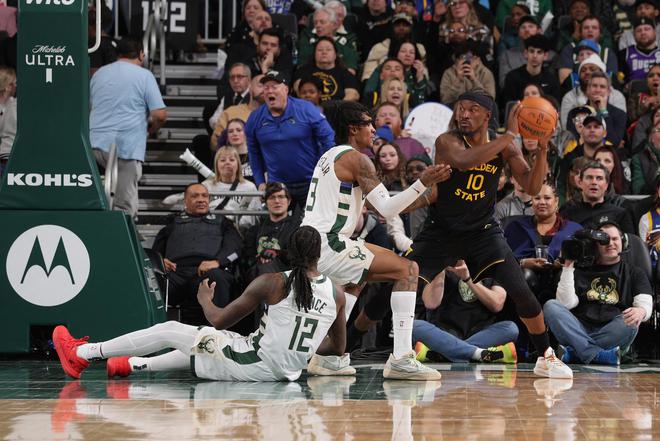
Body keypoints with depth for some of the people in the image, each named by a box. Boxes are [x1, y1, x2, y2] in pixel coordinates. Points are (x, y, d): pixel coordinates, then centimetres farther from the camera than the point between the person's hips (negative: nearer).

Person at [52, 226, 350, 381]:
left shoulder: (272, 283, -15)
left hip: (255, 364, -6)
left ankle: (81, 353, 16)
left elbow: (219, 320, -7)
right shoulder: (336, 294, -2)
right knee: (201, 348, 31)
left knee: (170, 331, 7)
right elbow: (338, 348, 9)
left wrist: (205, 299, 14)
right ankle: (133, 365, 40)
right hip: (287, 372, 6)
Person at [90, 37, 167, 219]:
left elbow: (87, 108, 26)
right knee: (126, 208, -6)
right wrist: (151, 129, 15)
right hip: (126, 148, -5)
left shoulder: (99, 73, 17)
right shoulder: (144, 76, 1)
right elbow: (160, 114, -6)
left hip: (95, 144, 5)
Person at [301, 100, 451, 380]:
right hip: (327, 244, -10)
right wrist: (423, 183, -17)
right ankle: (401, 359, -20)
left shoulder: (329, 157, 21)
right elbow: (387, 209, -13)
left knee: (359, 275, 38)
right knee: (407, 269, -9)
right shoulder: (355, 158, -7)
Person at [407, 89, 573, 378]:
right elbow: (464, 161, -40)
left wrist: (542, 149, -26)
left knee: (520, 291, -10)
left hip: (482, 231, 2)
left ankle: (546, 357, 8)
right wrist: (509, 135, -40)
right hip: (442, 231, -2)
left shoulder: (504, 148, -5)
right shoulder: (447, 142, -17)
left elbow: (532, 187, -11)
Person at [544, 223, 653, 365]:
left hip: (613, 334, -2)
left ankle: (574, 353, -33)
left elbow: (645, 304, -1)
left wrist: (640, 312, -27)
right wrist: (568, 266, 3)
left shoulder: (634, 273, 17)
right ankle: (598, 355, -38)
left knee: (630, 323, -34)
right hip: (580, 330, 2)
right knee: (551, 306, -22)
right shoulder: (582, 272, 21)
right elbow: (566, 303, 5)